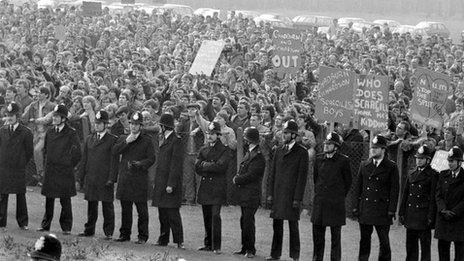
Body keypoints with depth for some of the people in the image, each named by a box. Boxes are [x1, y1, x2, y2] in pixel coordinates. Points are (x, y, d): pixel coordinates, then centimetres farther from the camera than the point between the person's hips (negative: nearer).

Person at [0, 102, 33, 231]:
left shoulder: (26, 132, -2)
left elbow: (29, 152, 4)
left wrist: (21, 164, 3)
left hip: (19, 169, -2)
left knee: (21, 196, 5)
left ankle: (23, 223, 14)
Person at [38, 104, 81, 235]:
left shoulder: (71, 133, -6)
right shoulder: (49, 132, 10)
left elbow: (77, 153, -2)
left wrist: (69, 166, 0)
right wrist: (48, 163, 15)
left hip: (65, 172, -4)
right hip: (50, 172, 5)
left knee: (65, 200, 0)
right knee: (49, 199, 8)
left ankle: (66, 227, 5)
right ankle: (46, 224, 16)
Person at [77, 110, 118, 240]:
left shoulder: (113, 140, -3)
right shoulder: (89, 139, 14)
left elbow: (114, 161, -6)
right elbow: (84, 159, 16)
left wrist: (111, 179, -12)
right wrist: (82, 177, 10)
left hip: (105, 179, -5)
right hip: (90, 179, 5)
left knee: (107, 205, 0)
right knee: (91, 205, 11)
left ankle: (108, 232, 5)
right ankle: (89, 230, 18)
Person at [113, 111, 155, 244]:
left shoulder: (146, 140, 4)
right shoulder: (123, 138, 16)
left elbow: (151, 159, -1)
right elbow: (115, 151, 0)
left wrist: (139, 164, -16)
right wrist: (127, 142, -10)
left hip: (139, 179, -4)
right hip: (124, 178, 4)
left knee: (141, 209, -3)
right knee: (125, 208, 9)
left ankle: (143, 236, 1)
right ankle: (125, 234, 16)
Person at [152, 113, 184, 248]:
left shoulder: (176, 140, -12)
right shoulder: (163, 140, 16)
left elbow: (176, 164, -16)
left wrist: (171, 184, -19)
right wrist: (156, 182, 15)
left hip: (170, 182, -9)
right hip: (161, 182, 9)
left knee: (172, 212, -8)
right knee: (162, 212, 11)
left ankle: (179, 241, -3)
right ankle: (163, 239, 18)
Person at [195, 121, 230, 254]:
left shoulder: (224, 150, -3)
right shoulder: (203, 149, 15)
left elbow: (221, 167, -15)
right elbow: (197, 167, 7)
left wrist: (205, 165, -6)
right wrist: (211, 167, -6)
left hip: (217, 188, -6)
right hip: (204, 187, 6)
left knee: (215, 216, -12)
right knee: (207, 217, 8)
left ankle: (216, 246, -11)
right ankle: (208, 244, 15)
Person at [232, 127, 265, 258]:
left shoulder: (258, 156, -15)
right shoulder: (249, 153, 14)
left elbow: (250, 175, -19)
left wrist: (237, 180, -8)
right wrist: (237, 178, 4)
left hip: (252, 194, -9)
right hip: (244, 194, 9)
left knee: (248, 222, -7)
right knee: (244, 221, 13)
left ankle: (251, 250, -1)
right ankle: (245, 248, 20)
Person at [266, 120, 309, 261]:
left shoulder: (302, 152, -4)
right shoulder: (279, 151, 13)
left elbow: (302, 176, -7)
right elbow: (273, 173, 15)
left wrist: (297, 199, -12)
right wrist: (270, 194, 8)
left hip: (292, 194, -5)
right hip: (278, 194, 5)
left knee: (293, 226, 0)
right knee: (277, 224, 8)